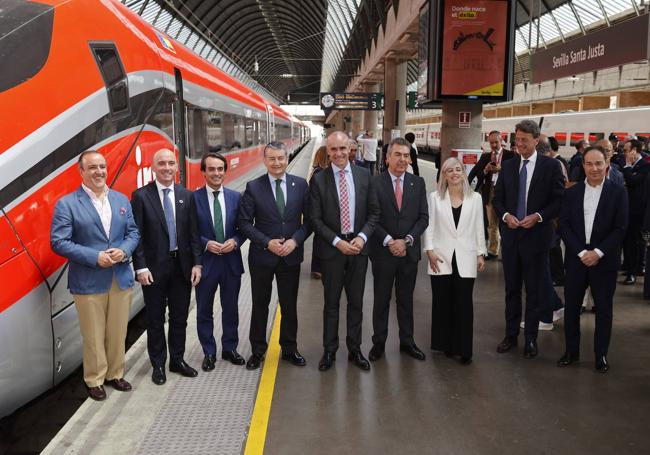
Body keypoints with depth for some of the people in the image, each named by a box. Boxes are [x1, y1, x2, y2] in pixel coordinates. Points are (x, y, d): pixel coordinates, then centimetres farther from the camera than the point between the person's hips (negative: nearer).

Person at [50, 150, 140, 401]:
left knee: (118, 332, 14)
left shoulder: (122, 200, 9)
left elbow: (133, 232, 10)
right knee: (94, 336, 7)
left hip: (122, 279, 4)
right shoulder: (66, 204, -7)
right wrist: (95, 257, -19)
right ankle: (95, 380, 23)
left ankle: (115, 374, 31)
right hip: (88, 283, -4)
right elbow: (58, 241, -12)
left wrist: (124, 250, -12)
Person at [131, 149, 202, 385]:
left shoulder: (186, 196, 4)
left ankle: (177, 360, 29)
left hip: (182, 266, 3)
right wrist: (141, 268, -13)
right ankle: (158, 364, 24)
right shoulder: (141, 196, -6)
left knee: (179, 317, 14)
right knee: (156, 319, 10)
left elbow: (193, 233, 5)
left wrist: (196, 263, -2)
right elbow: (136, 235, -8)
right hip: (154, 267, -3)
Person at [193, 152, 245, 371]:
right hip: (205, 262, -2)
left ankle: (229, 348, 31)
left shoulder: (236, 197, 3)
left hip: (231, 261, 3)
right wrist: (206, 244, -18)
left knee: (231, 309, 15)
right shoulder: (193, 198, -7)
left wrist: (235, 241, -12)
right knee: (204, 311, 9)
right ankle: (209, 353, 25)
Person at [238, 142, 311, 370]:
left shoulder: (301, 185, -1)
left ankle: (290, 348, 30)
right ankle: (258, 350, 26)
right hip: (262, 256, -1)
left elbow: (309, 219, 1)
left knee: (290, 305, 13)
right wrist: (267, 242, -16)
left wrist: (295, 240, -14)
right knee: (260, 305, 11)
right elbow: (245, 223, -6)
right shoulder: (253, 187, -6)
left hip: (291, 255, 1)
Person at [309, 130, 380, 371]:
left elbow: (374, 212, 3)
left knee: (356, 302, 12)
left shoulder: (364, 175, 1)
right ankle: (329, 350, 24)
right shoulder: (319, 180, -6)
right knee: (331, 302, 10)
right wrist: (337, 242, -14)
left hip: (358, 247, 2)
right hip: (332, 249, -2)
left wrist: (362, 237, -11)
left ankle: (354, 349, 27)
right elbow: (315, 219, -6)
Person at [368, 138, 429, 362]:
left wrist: (407, 241, -10)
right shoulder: (375, 183, -7)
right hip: (383, 252, -2)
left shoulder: (418, 183, 3)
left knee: (406, 299, 14)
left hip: (409, 251, 3)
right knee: (381, 300, 10)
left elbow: (423, 217, 1)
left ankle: (407, 341, 27)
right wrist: (389, 241, -15)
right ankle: (379, 342, 23)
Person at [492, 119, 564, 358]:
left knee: (534, 290, 6)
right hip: (511, 235, 3)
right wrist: (505, 215, -9)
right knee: (511, 289, 12)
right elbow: (497, 198, 10)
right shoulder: (508, 166, 6)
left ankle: (531, 339, 18)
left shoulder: (551, 165, -4)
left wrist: (539, 216, -17)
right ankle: (511, 335, 23)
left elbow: (560, 200, -4)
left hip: (536, 236, -3)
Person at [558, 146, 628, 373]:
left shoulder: (618, 192, -2)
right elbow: (564, 225, 0)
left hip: (605, 260, -2)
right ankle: (571, 351, 21)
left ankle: (601, 355, 19)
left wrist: (598, 252, -14)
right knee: (571, 306, 7)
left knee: (603, 308, 6)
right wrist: (581, 252, -11)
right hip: (576, 258, 2)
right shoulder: (572, 192, 4)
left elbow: (620, 228, -6)